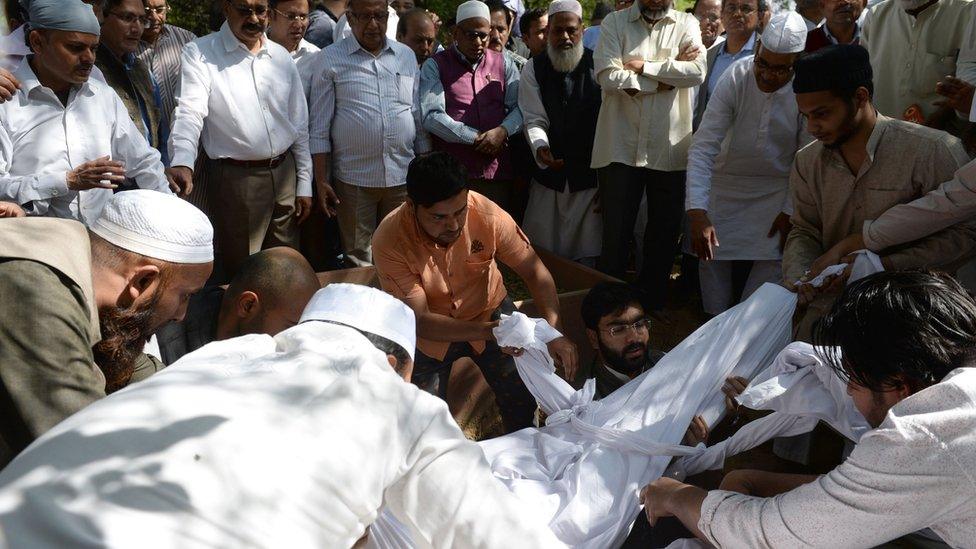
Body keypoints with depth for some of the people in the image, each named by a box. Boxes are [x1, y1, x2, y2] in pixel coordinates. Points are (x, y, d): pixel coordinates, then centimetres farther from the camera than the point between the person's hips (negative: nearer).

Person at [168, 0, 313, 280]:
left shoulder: (281, 57, 10)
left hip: (284, 173, 4)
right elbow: (190, 111, -17)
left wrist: (304, 184, 9)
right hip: (235, 178, -4)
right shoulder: (199, 53, -4)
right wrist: (182, 162, -35)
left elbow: (299, 125, 12)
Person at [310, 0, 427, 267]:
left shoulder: (407, 56, 9)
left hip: (402, 175, 3)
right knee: (357, 258, 7)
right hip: (353, 179, -3)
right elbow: (320, 128, -2)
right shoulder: (330, 59, -2)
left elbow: (419, 117, 12)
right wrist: (321, 180, -6)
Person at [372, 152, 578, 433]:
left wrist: (554, 332, -34)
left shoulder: (487, 214, -29)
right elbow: (419, 320, -29)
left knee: (522, 400, 3)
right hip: (430, 331, -1)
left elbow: (535, 272, -19)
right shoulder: (389, 241, -32)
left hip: (490, 312, 1)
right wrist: (487, 331, -42)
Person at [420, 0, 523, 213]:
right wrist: (477, 138, -10)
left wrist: (502, 131, -12)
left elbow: (519, 107, 9)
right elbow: (431, 116, -8)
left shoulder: (504, 64, 13)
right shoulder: (435, 66, 3)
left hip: (497, 171, 3)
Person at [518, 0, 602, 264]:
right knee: (542, 250, 7)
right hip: (548, 176, 2)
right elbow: (534, 119, -3)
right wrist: (540, 147, -26)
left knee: (587, 252, 1)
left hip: (590, 175, -1)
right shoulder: (533, 69, 2)